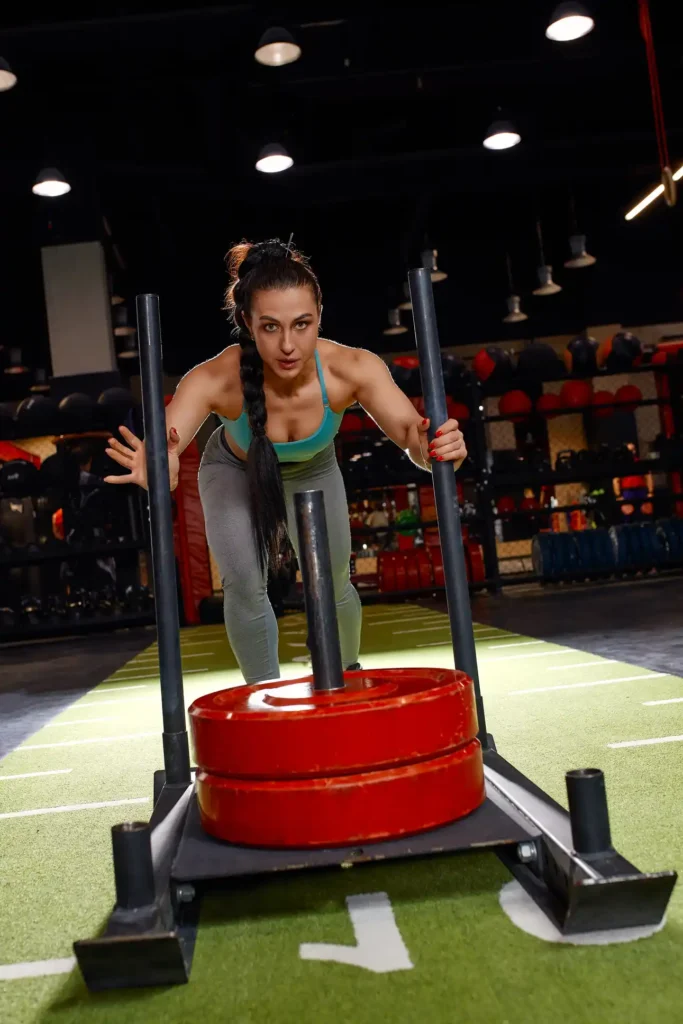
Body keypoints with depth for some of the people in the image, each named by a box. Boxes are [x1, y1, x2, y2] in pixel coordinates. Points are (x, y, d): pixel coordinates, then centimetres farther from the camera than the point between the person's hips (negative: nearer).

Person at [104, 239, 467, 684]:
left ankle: (349, 674, 37)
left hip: (312, 469, 1)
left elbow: (412, 432, -46)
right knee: (244, 588, -13)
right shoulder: (215, 380, -41)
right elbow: (166, 447, -51)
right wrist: (155, 470, -75)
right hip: (235, 472, -1)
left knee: (333, 583, 5)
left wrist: (435, 449, -69)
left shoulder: (352, 368, -38)